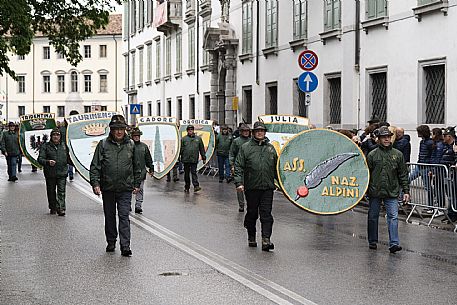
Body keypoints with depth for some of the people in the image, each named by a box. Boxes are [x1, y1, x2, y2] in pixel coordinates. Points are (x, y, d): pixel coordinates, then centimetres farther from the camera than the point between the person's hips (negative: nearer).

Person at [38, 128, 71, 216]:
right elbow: (40, 159, -8)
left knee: (61, 192, -7)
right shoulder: (46, 146, 0)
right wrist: (47, 162, -26)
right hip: (50, 173, -1)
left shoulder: (64, 145, 10)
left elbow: (68, 158, 23)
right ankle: (52, 208, 24)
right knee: (51, 192, 10)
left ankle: (61, 208, -10)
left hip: (62, 173, 1)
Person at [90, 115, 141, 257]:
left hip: (125, 188, 0)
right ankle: (111, 243, 26)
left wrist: (137, 184, 14)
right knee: (109, 217, 12)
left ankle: (125, 246, -9)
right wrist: (95, 183, -10)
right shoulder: (103, 145, -1)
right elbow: (95, 166, -1)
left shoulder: (130, 145, 5)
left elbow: (136, 166, 14)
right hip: (108, 188, 1)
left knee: (124, 217, -6)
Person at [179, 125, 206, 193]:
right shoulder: (184, 139, 6)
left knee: (194, 172, -8)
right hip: (186, 159, 1)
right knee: (186, 173, 8)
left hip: (194, 159, -1)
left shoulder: (198, 138, 9)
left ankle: (196, 186, -13)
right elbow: (181, 149, 5)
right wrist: (179, 157, 2)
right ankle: (187, 187, 16)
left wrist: (204, 157, 11)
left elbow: (202, 149, 12)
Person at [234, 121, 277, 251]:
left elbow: (276, 167, 19)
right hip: (251, 187, -1)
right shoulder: (245, 148, 3)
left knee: (266, 214, -6)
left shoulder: (271, 148, 13)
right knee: (252, 213, 9)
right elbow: (239, 166, -1)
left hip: (267, 187, 1)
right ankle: (251, 238, 24)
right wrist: (239, 182, -12)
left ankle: (266, 240, -11)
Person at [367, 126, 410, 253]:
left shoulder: (398, 154, 5)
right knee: (373, 217, 10)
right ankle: (372, 242, 24)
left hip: (392, 192, 0)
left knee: (393, 217, -9)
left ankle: (394, 243, -11)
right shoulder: (372, 155, 0)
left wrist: (406, 191, 4)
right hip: (375, 191, 0)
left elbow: (403, 175, 8)